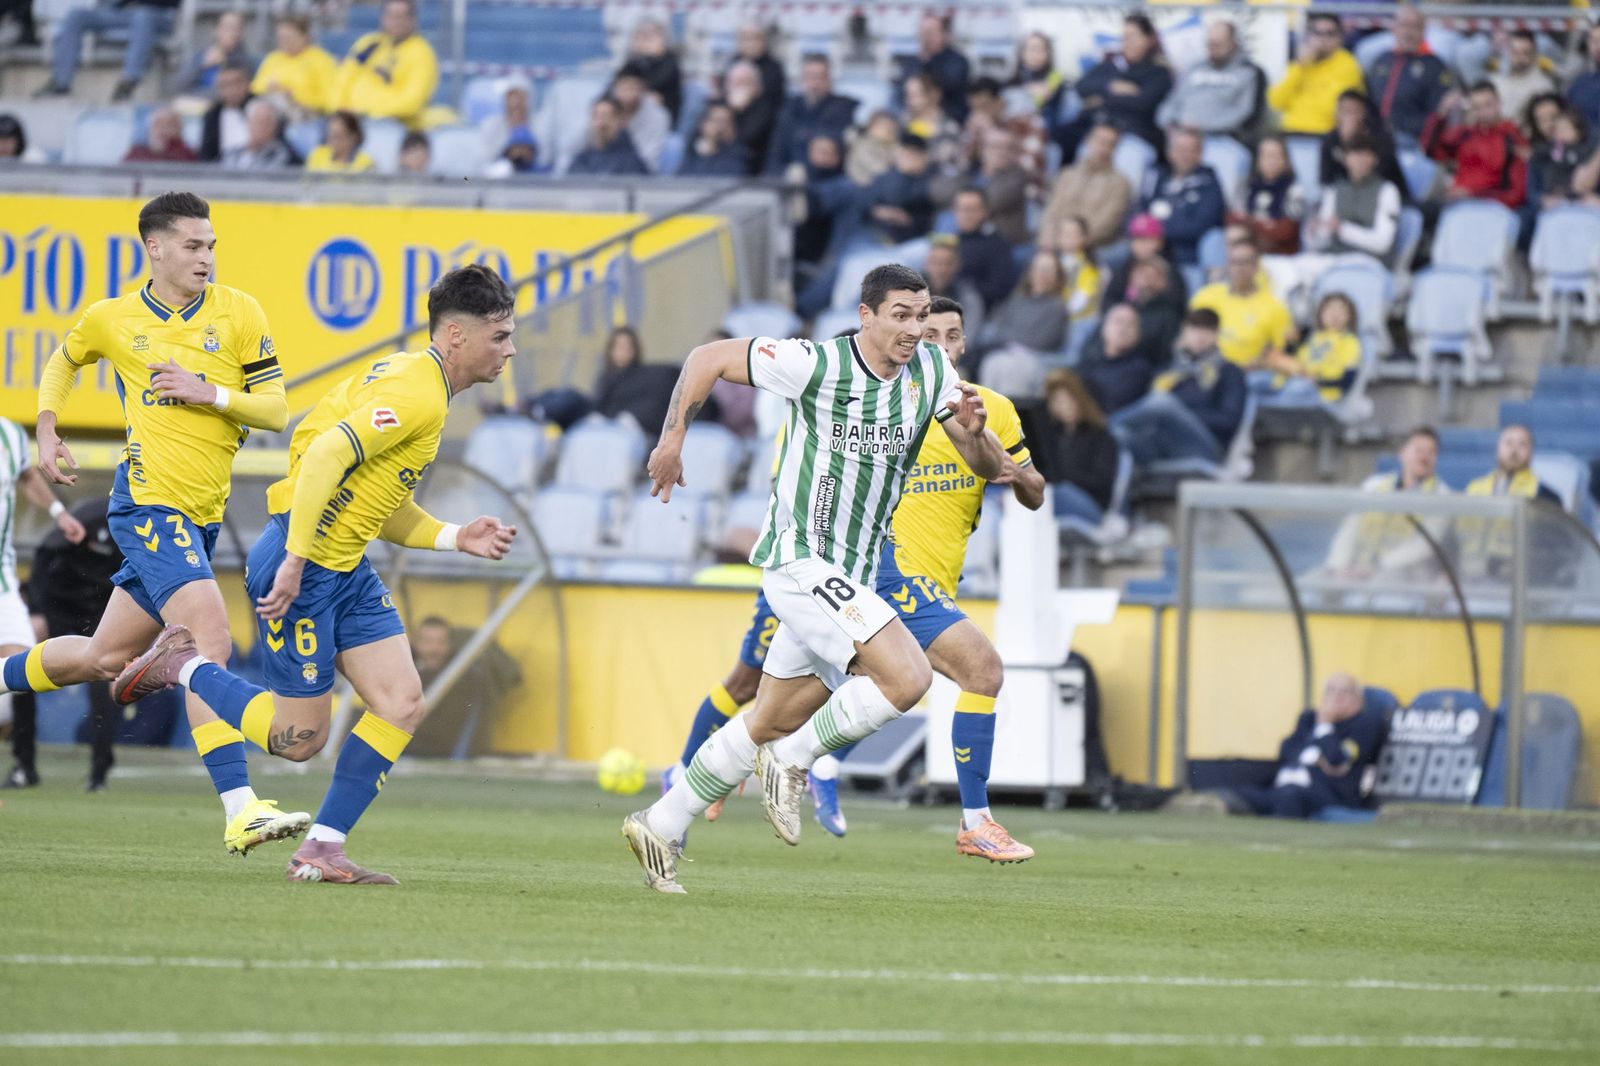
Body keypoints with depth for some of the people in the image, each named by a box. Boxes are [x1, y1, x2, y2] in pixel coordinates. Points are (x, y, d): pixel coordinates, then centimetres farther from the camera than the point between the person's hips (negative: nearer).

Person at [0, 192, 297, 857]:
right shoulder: (111, 320, 2)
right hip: (148, 501, -4)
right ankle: (241, 811, -26)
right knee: (210, 643, -21)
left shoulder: (238, 313, 3)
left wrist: (209, 393, -13)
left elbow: (275, 411, 1)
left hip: (201, 516, 4)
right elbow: (64, 362, 24)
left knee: (105, 658, 13)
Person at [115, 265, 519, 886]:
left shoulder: (425, 390, 15)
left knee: (403, 705, -1)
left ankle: (321, 851, 3)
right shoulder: (414, 392, -17)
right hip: (303, 567, -10)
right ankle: (183, 665, 17)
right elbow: (326, 455, -29)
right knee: (299, 738, -3)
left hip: (346, 570, 10)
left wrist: (457, 538, 7)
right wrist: (294, 562, -30)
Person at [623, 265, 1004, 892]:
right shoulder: (816, 365, -15)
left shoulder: (930, 369, 2)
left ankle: (661, 828, 25)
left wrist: (975, 430, -20)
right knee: (908, 676, -22)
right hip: (800, 560, -7)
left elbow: (990, 469, 2)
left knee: (771, 727, 14)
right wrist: (672, 438, -5)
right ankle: (792, 764, -5)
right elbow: (709, 358, -4)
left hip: (851, 578, 7)